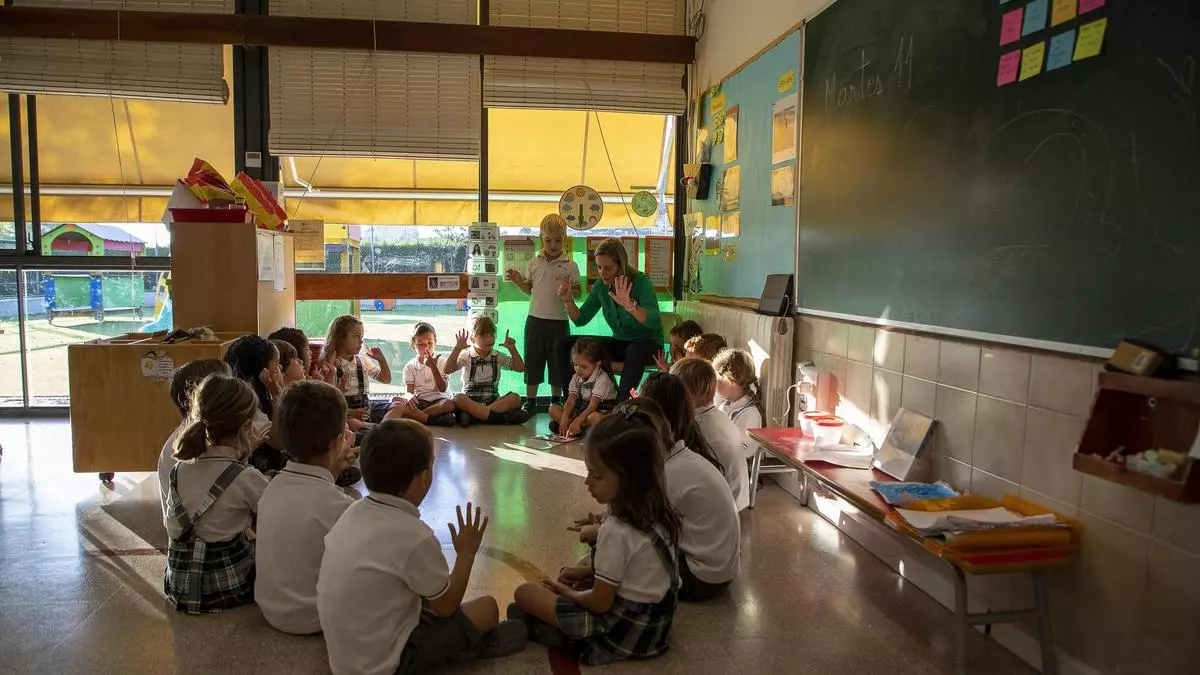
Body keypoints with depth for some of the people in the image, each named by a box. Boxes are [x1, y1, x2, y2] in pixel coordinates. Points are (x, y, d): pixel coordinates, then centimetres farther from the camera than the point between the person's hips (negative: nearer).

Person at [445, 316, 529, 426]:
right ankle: (497, 416, -40)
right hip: (470, 402, -3)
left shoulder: (498, 357, 11)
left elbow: (520, 368, 5)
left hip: (493, 401, 3)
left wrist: (512, 349, -6)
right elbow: (448, 370, -12)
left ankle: (473, 415, -35)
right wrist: (458, 348, -20)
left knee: (515, 398, -26)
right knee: (458, 399, -36)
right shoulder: (466, 356, 2)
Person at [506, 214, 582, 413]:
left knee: (558, 362, 7)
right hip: (535, 319, 2)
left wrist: (568, 290, -23)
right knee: (532, 360, 8)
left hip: (559, 321, -2)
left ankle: (556, 401, 22)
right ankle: (530, 401, 19)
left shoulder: (570, 265, -3)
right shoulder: (534, 262, 6)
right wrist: (518, 281, -2)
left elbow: (578, 291, -2)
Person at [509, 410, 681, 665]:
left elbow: (600, 602, -18)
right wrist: (588, 572, 9)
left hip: (623, 628, -8)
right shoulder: (656, 513, -2)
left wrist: (567, 592, 0)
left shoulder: (616, 530, -26)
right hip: (654, 621, 8)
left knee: (524, 592, -3)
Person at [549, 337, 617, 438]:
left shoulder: (602, 378, -19)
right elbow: (571, 400, -8)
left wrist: (577, 421, -40)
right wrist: (564, 418, -27)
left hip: (601, 412, -7)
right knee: (553, 409, -8)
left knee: (595, 418, -43)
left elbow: (593, 405, -27)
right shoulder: (576, 378, 2)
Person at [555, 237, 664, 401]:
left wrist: (629, 305, -49)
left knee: (636, 351, -42)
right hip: (619, 343, 6)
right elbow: (581, 319, 4)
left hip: (648, 343, -6)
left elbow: (654, 322, -33)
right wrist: (568, 300, -15)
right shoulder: (601, 285, -1)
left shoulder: (641, 283, -18)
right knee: (565, 346, -7)